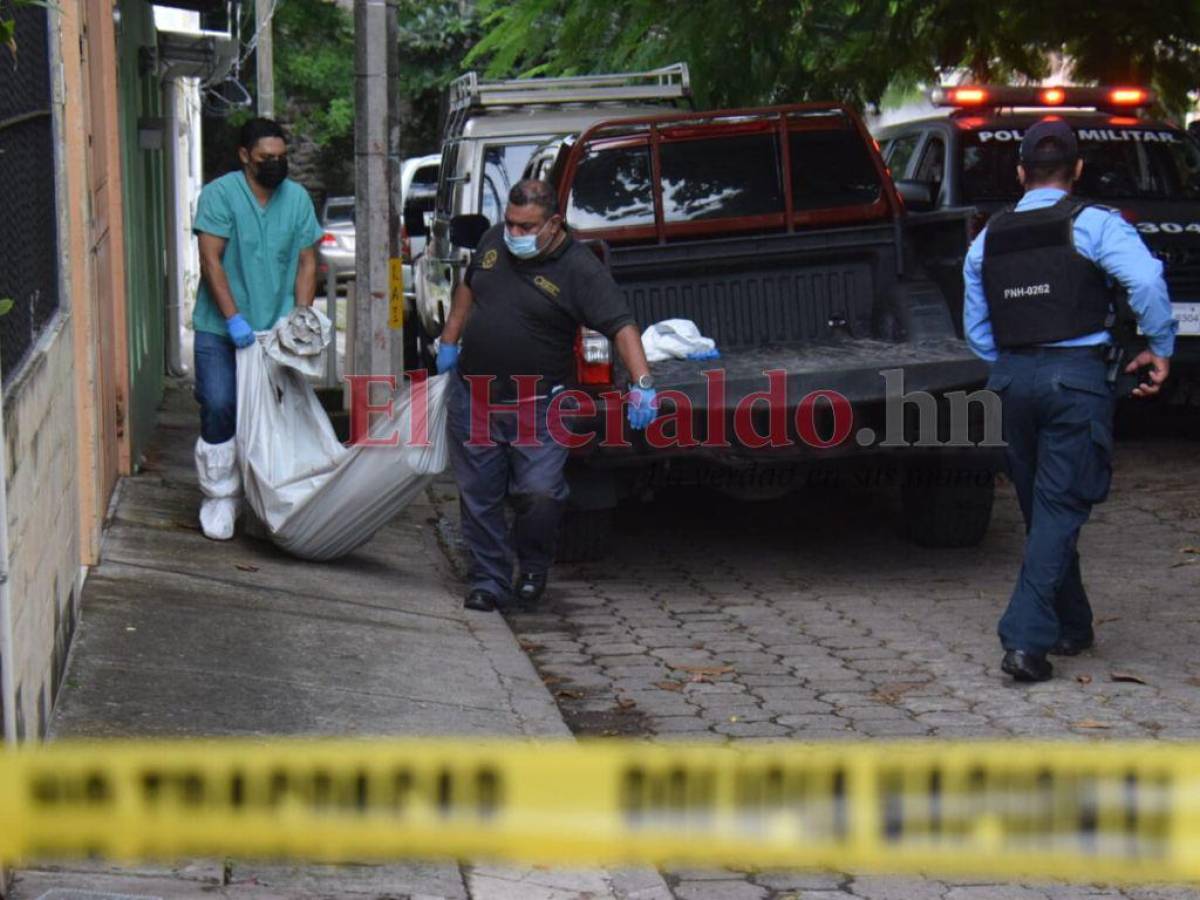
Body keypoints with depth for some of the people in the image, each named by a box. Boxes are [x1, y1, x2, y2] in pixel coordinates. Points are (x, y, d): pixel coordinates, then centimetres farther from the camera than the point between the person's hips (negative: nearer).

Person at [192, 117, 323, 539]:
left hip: (275, 328, 4)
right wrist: (233, 319, -19)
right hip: (220, 330, -3)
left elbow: (306, 263, 7)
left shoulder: (297, 198, 4)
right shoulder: (220, 194, -9)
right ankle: (220, 497, 4)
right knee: (220, 408, -8)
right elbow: (211, 260, -13)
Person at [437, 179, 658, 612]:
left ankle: (533, 569, 16)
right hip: (473, 397, 5)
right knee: (479, 495, 8)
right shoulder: (493, 241, 3)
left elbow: (622, 325, -23)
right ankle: (488, 580, 21)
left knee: (540, 494, -12)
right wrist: (449, 341, 21)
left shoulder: (579, 268, -15)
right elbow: (468, 287, 22)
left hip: (538, 407, -5)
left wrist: (642, 382, -36)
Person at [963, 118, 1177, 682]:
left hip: (1013, 380, 5)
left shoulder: (987, 239, 11)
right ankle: (1025, 639, -14)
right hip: (1077, 376, -5)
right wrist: (1160, 348, -9)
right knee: (1060, 509, -4)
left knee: (1042, 508, 17)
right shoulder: (1094, 226, -5)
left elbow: (976, 330, 14)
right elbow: (1146, 281, -21)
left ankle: (1071, 628, 28)